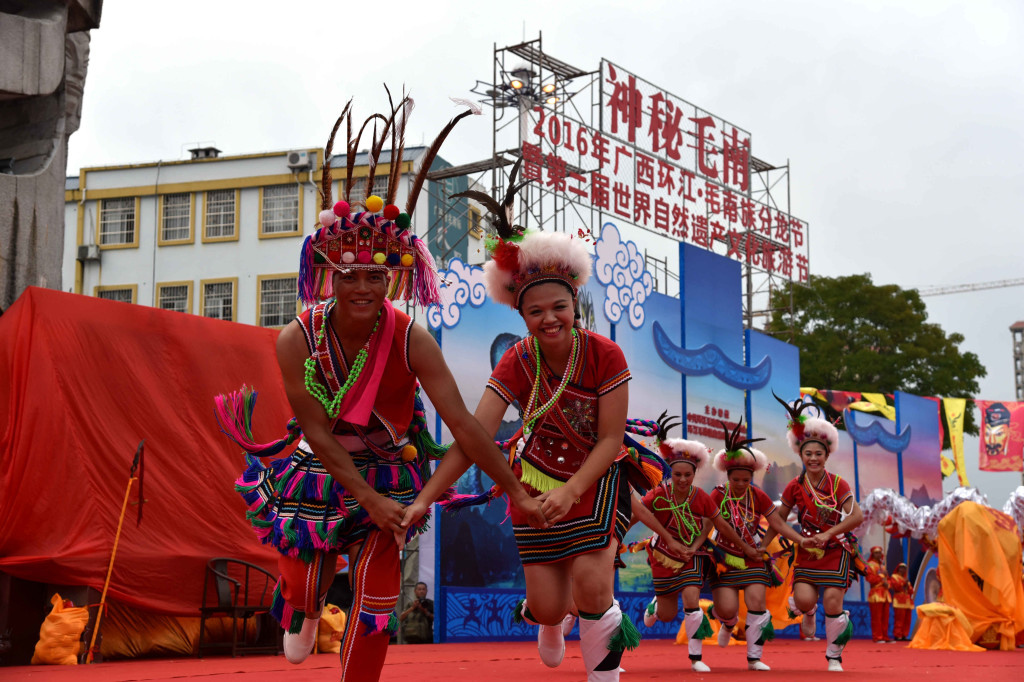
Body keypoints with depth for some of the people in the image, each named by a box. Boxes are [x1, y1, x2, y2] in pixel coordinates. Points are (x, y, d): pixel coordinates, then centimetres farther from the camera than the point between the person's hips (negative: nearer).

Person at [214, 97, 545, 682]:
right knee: (303, 581, 10)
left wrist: (516, 492, -27)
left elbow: (463, 422, -25)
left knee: (378, 602, -6)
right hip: (319, 471, 1)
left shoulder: (410, 341, -24)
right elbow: (318, 432, -21)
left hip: (387, 471, 0)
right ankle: (305, 617, 50)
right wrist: (369, 500, -26)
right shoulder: (297, 340, -23)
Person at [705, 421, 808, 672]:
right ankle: (728, 624, 31)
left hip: (753, 558, 2)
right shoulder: (718, 495, -9)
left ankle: (754, 658, -2)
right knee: (728, 608, -11)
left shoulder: (758, 496, -4)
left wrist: (802, 540, -13)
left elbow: (777, 523, -3)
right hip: (726, 559, -2)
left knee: (757, 602, -13)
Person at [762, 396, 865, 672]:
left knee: (832, 604, -10)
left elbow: (856, 516, -17)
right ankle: (807, 612, 23)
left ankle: (834, 656, 14)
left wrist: (827, 534, -24)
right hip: (807, 551, 1)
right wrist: (762, 546, 3)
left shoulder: (838, 484, -8)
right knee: (804, 601, -18)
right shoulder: (794, 487, -1)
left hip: (835, 550, -1)